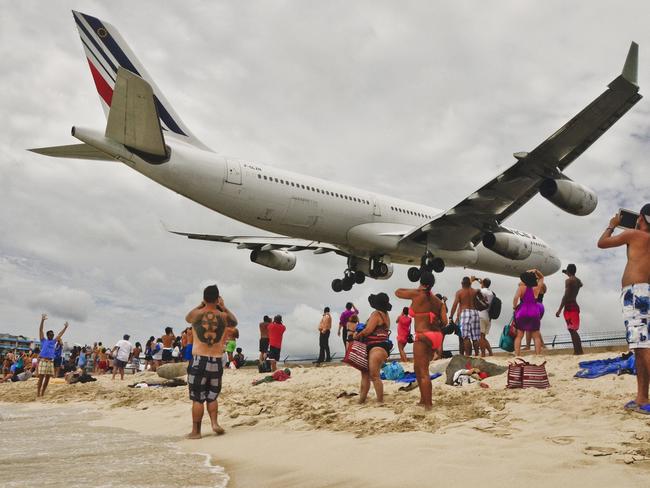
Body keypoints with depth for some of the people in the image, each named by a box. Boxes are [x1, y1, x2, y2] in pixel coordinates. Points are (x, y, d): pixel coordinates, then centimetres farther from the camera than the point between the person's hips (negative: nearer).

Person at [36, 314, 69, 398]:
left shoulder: (54, 341, 19)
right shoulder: (43, 340, 6)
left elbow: (60, 334, 26)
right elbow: (40, 330, -1)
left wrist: (65, 327, 25)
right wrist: (42, 320, -9)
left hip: (51, 362, 6)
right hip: (43, 361, -6)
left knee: (47, 379, 6)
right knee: (41, 378, -7)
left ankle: (42, 393, 15)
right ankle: (38, 393, -4)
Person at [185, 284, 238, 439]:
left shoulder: (197, 314, -4)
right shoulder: (224, 316, 0)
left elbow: (187, 318, 21)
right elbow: (235, 322, 24)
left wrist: (201, 305, 27)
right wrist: (224, 307, 28)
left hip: (198, 360, -2)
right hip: (216, 362, 2)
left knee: (197, 399, 6)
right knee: (212, 396, 18)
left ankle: (196, 431, 12)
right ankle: (215, 423, 5)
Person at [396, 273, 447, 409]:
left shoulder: (417, 294, -4)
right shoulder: (438, 301, 11)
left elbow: (397, 292, 12)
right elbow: (444, 321, 1)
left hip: (423, 337, -7)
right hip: (436, 337, 7)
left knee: (423, 372, -4)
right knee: (418, 367, 21)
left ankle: (428, 404, -5)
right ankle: (423, 400, 29)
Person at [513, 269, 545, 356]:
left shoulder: (521, 287, -4)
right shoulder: (537, 288, 3)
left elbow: (516, 298, -19)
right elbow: (542, 277, 20)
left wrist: (514, 307, -3)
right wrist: (536, 271, 8)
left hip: (522, 313, -1)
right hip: (534, 313, 2)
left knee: (519, 336, 4)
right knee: (536, 336, 11)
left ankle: (516, 355, -3)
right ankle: (538, 355, 7)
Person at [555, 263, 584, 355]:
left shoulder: (568, 280, -10)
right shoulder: (578, 281, 15)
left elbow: (566, 296, -19)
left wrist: (559, 309, -19)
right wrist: (569, 275, 48)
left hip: (569, 307, -9)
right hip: (575, 306, 9)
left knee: (572, 330, -10)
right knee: (574, 331, 12)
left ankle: (578, 351, -14)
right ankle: (578, 351, 12)